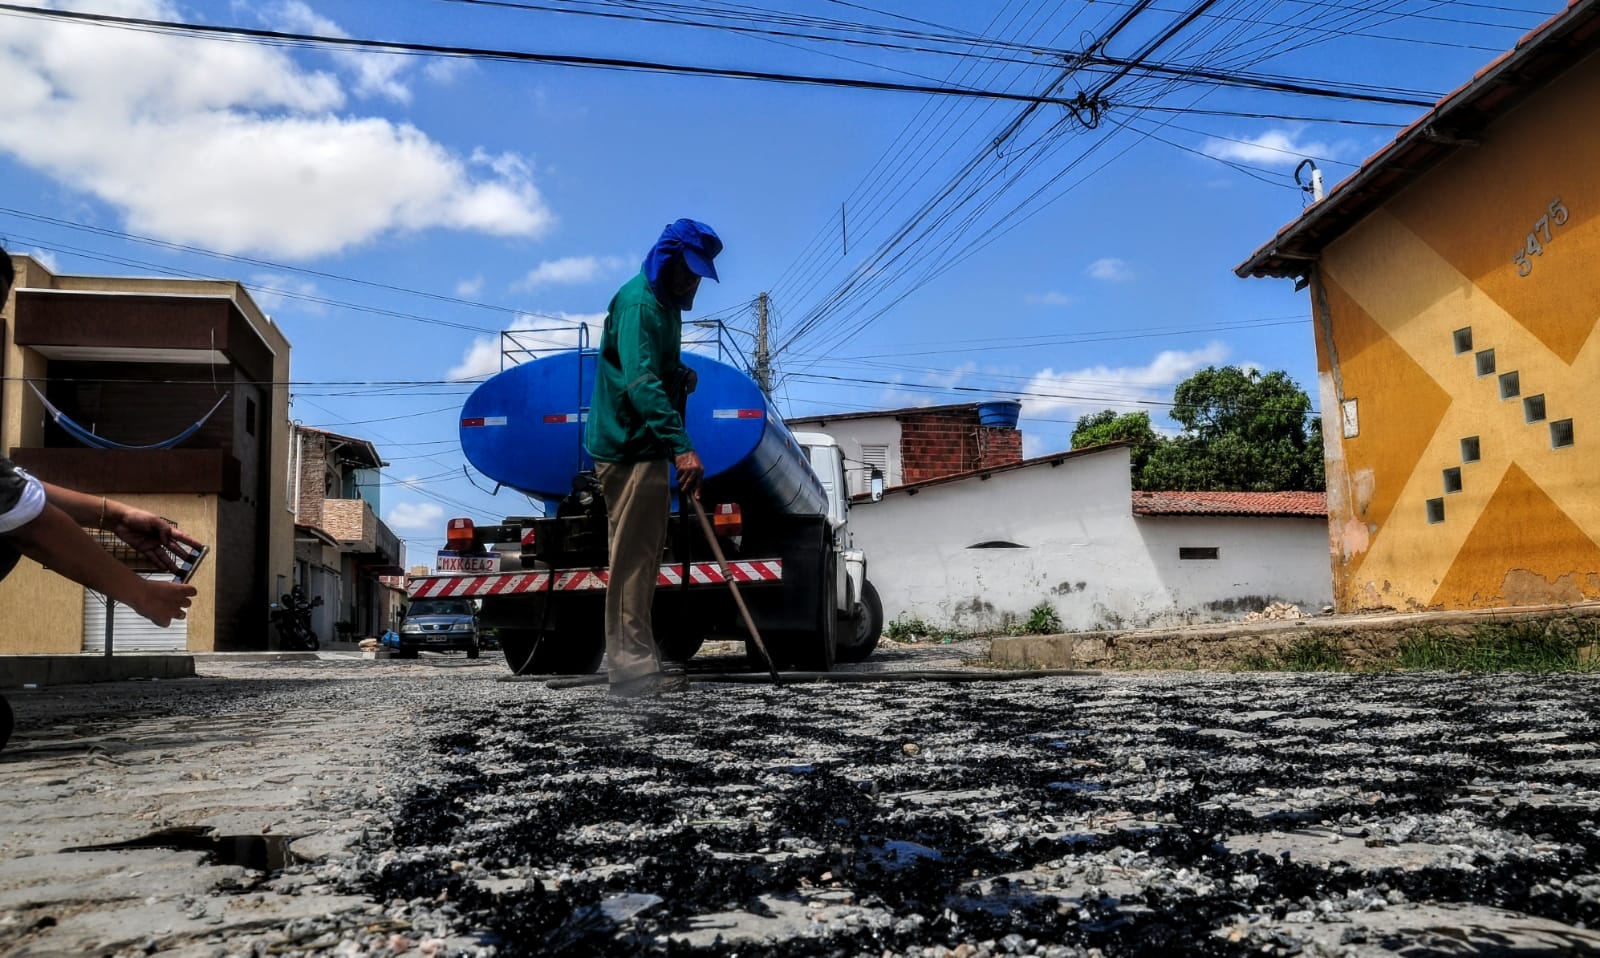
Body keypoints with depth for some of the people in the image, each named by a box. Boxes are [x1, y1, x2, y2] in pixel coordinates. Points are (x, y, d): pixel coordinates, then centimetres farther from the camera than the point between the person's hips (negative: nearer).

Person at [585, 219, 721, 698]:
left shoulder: (667, 305, 16)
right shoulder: (637, 303, -15)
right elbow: (640, 380, -27)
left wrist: (683, 375, 5)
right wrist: (681, 446, -34)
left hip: (649, 448, 10)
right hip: (628, 448, -10)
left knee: (644, 557, 14)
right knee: (632, 556, -8)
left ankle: (638, 659, 24)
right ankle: (632, 668, -4)